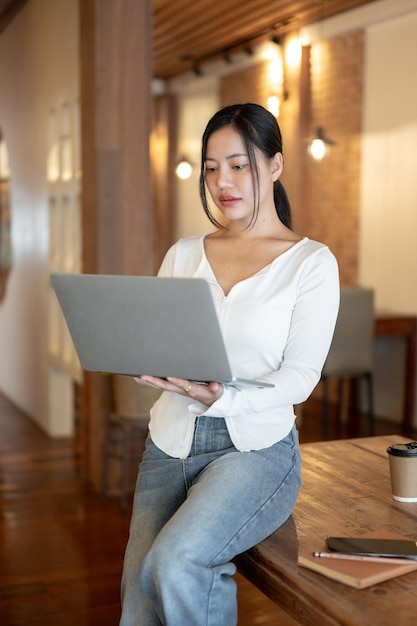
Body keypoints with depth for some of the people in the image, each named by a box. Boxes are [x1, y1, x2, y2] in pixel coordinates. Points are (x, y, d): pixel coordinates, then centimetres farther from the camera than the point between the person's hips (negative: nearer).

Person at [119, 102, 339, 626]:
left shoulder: (312, 263, -2)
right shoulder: (183, 255, 11)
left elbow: (299, 377, -8)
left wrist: (224, 399, -25)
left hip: (256, 447, -3)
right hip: (171, 443, 4)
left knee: (176, 562, -28)